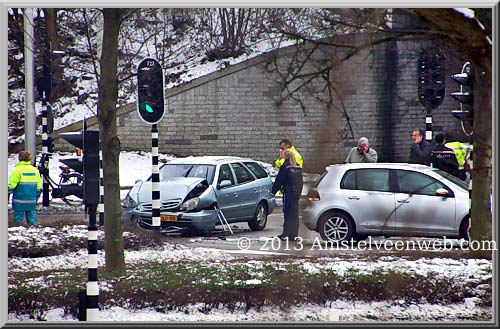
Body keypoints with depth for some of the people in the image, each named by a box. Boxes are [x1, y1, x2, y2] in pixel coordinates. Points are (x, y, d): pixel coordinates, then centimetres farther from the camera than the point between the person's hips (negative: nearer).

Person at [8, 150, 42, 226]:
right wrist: (36, 197, 23)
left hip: (20, 201, -4)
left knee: (18, 217, 1)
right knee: (32, 214, 10)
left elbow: (11, 185, -10)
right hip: (32, 200, 5)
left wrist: (7, 195, 0)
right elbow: (39, 186, 13)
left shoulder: (17, 170, -8)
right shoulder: (35, 170, 9)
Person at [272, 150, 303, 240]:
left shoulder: (285, 167, -10)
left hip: (288, 192, -6)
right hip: (296, 192, 6)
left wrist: (273, 191, 2)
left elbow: (279, 181, -8)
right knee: (295, 213, 8)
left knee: (288, 213, -5)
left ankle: (286, 233, -6)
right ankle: (294, 234, 10)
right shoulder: (298, 168, 10)